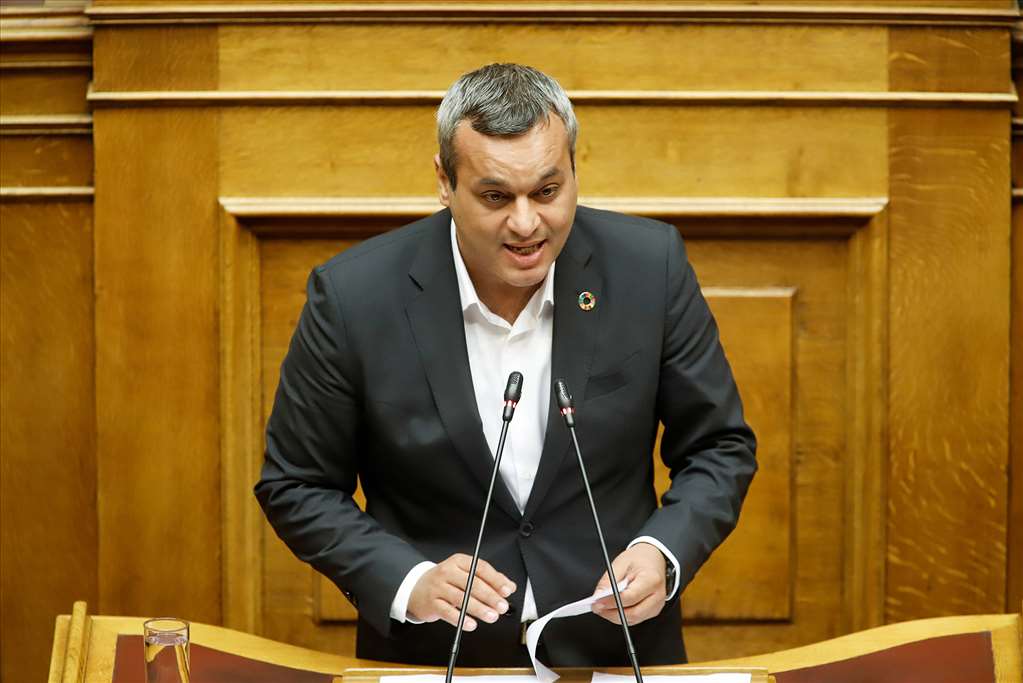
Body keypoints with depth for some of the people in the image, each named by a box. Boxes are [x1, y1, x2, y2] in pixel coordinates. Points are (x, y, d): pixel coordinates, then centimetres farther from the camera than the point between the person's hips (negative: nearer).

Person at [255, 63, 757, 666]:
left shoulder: (650, 266, -7)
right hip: (434, 656, -1)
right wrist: (407, 582, -14)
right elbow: (296, 487, 0)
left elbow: (720, 447, 4)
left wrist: (665, 554, -14)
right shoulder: (353, 296, -11)